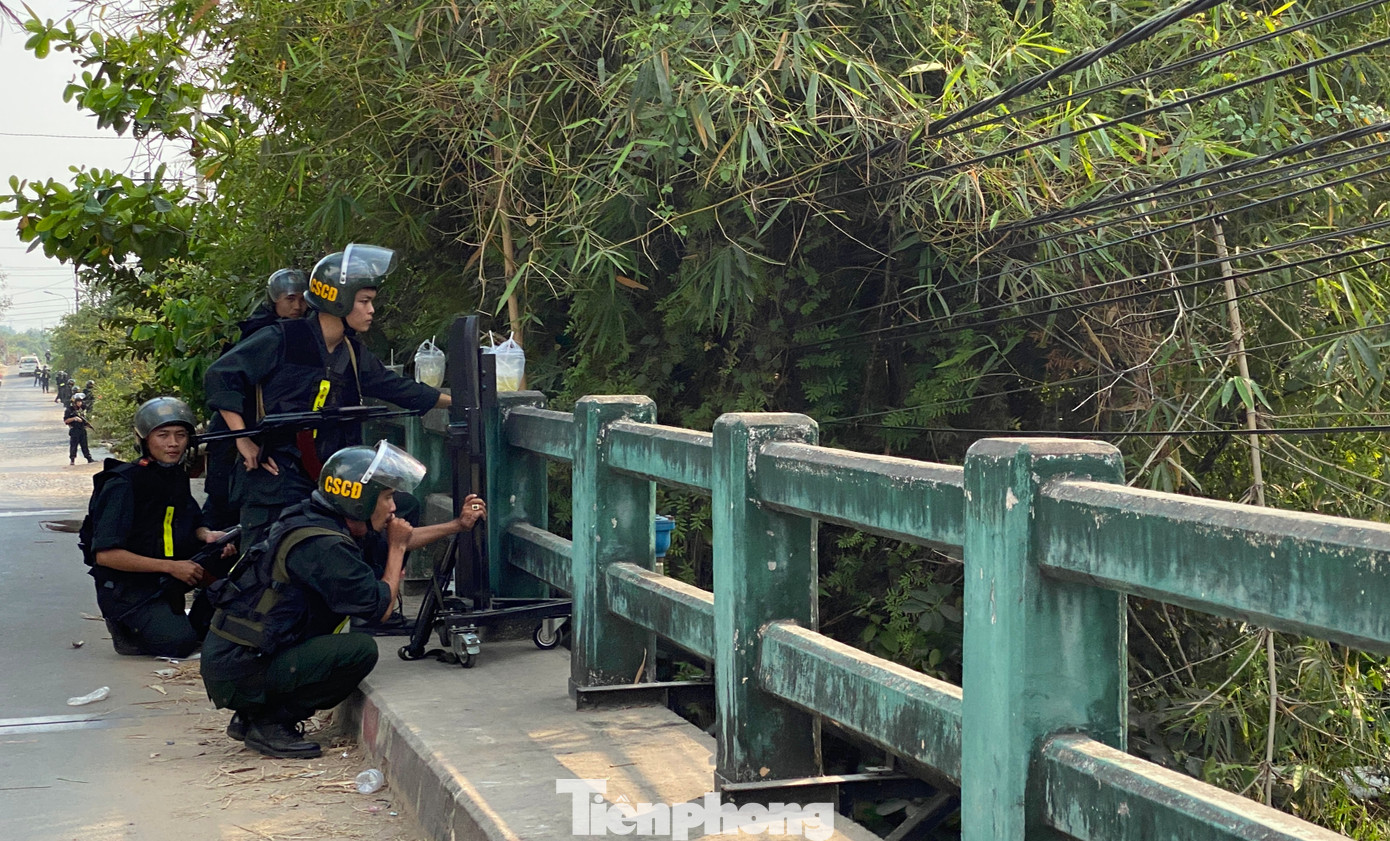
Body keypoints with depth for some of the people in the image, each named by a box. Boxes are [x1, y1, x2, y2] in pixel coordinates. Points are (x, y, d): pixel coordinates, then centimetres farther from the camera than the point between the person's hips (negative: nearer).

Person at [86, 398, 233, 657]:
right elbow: (106, 555, -22)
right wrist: (171, 567, -24)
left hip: (163, 585, 7)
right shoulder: (123, 485, -18)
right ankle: (125, 627, 2)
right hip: (126, 590, -7)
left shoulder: (177, 477, 6)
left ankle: (203, 623, 9)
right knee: (180, 642, -25)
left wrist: (208, 535, -11)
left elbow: (192, 526, 14)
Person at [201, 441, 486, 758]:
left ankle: (251, 718, 18)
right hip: (240, 670, -10)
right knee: (361, 650, -18)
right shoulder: (322, 547, -20)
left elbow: (387, 543, 24)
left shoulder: (317, 521, 9)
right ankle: (270, 724, -7)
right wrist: (397, 548, -1)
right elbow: (382, 606, -14)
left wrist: (458, 525, 23)